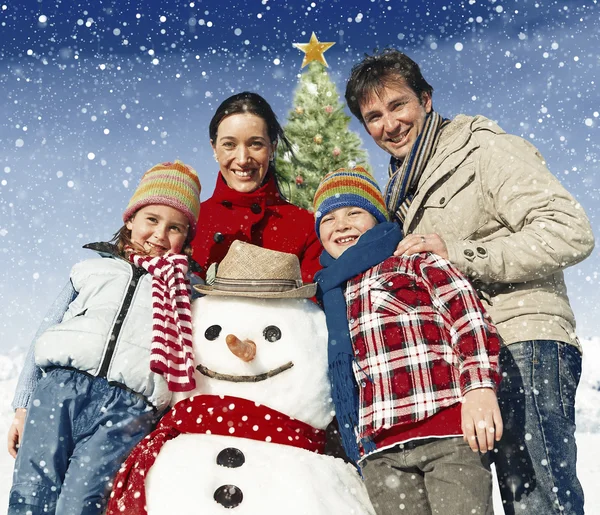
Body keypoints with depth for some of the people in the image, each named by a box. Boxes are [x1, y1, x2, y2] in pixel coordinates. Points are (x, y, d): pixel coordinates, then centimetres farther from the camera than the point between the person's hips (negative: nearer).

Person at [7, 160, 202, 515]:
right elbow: (47, 337, 22)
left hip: (130, 405, -2)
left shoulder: (188, 287, 19)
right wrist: (22, 406, 17)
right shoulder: (91, 269, 23)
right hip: (60, 384, 2)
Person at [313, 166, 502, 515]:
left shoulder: (416, 261, 7)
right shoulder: (328, 293, 24)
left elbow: (469, 316, -6)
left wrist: (480, 383, -19)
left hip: (449, 435, -5)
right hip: (379, 452, 5)